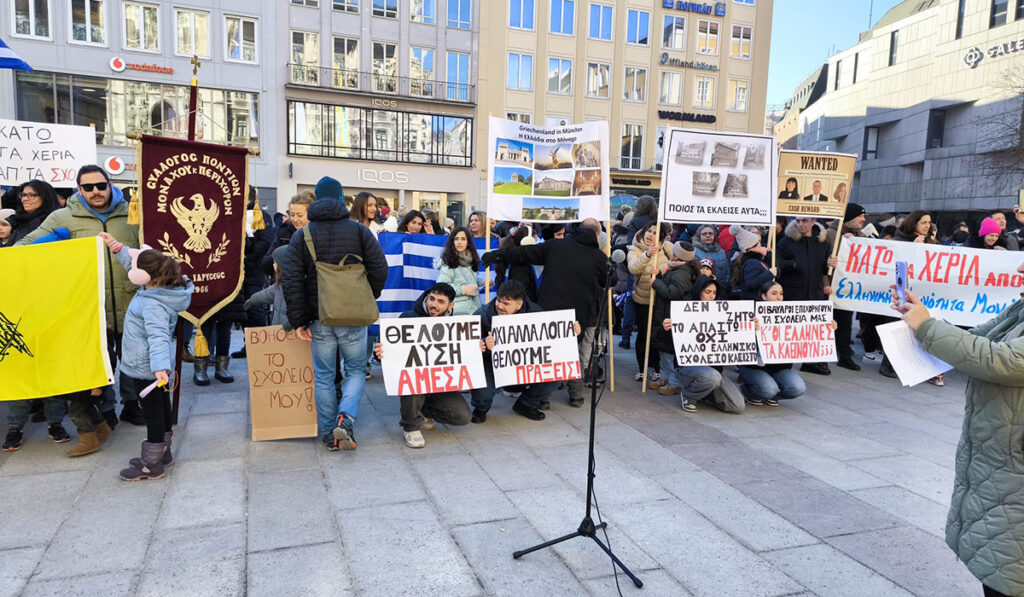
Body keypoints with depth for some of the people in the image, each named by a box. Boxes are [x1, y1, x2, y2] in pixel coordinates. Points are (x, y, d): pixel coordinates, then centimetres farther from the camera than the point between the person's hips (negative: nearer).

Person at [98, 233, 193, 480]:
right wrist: (116, 247, 13)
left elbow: (158, 336, -40)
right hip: (152, 365, 10)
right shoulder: (160, 287, -2)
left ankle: (152, 465, 16)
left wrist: (160, 367, -50)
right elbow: (133, 261, 16)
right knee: (162, 407, 19)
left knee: (152, 411, 2)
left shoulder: (153, 305, -29)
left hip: (146, 368, -10)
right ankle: (162, 453, 36)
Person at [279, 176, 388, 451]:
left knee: (324, 377, 12)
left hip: (320, 318, 1)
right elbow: (379, 268, -6)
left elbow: (291, 281, -3)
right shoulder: (359, 230, -1)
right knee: (356, 370, 14)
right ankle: (346, 418, -8)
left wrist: (298, 320, 0)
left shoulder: (301, 235, 2)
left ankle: (329, 435, 18)